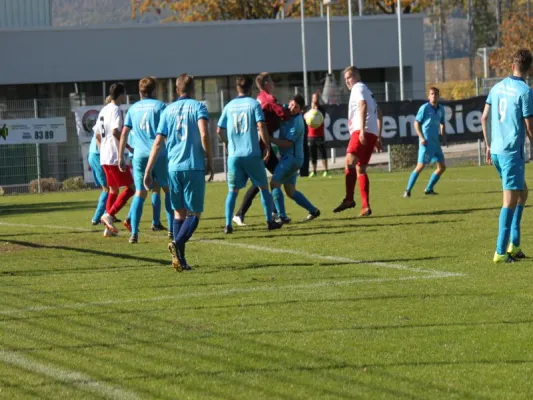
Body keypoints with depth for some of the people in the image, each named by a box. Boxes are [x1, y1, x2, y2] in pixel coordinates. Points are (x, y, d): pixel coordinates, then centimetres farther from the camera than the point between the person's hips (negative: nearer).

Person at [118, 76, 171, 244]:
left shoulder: (133, 108, 12)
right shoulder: (159, 106, 1)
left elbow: (124, 133, 10)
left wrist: (121, 157, 12)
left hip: (139, 155, 3)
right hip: (159, 153, -3)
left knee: (140, 194, 4)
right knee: (168, 190, 12)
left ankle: (134, 233, -8)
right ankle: (172, 229, 8)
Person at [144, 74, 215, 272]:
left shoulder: (168, 110, 11)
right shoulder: (198, 107, 1)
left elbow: (158, 143, 8)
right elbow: (204, 135, -14)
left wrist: (148, 171, 10)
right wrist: (210, 162, -4)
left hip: (173, 168, 4)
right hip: (194, 167, -4)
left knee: (179, 213, 14)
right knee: (194, 213, 1)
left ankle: (179, 258, 5)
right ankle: (178, 243, -25)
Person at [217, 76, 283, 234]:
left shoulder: (229, 106, 7)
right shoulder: (254, 104, -2)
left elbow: (220, 130, 9)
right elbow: (261, 126, -11)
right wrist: (267, 146, -3)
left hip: (234, 154, 2)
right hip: (252, 154, -2)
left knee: (233, 190, 7)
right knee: (263, 187, 11)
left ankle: (228, 224, -4)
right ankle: (270, 221, 11)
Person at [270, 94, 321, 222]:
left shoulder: (296, 123, -18)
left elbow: (287, 143, -20)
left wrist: (269, 138, -20)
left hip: (292, 158, -9)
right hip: (288, 158, 9)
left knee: (274, 183, -15)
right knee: (290, 191, 12)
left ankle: (282, 216, -17)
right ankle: (313, 211, 18)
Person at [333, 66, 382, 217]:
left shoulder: (358, 88, 2)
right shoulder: (367, 91, 30)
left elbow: (363, 105, -16)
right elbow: (379, 115, 32)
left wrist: (362, 130, -26)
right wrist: (378, 137, 29)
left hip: (361, 132, -10)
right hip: (372, 134, 10)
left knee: (350, 162, -22)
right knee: (360, 169, 10)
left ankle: (349, 199, -36)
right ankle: (366, 207, 6)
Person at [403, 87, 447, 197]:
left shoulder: (441, 109, 12)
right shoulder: (424, 108, -6)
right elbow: (416, 123, -7)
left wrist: (443, 135, 9)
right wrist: (421, 137, -16)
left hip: (435, 141, 7)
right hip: (426, 142, -7)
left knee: (442, 166, 5)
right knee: (421, 165, -13)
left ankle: (429, 189, 16)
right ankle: (408, 190, -8)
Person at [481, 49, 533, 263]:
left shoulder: (498, 87, 9)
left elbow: (484, 119, 13)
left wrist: (489, 146, 21)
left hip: (496, 150, 7)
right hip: (512, 151, -7)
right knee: (510, 201, -4)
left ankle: (514, 244, 16)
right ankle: (500, 252, -8)